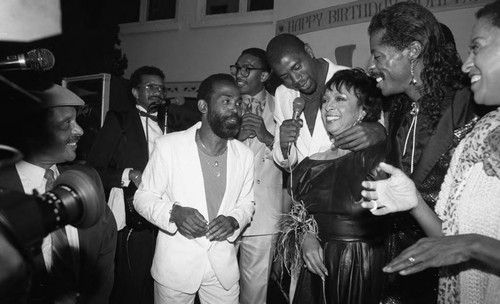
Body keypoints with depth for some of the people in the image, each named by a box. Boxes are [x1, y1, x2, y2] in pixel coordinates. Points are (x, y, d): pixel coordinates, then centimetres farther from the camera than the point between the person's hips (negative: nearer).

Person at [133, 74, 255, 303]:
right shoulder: (168, 145, -12)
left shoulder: (244, 155, -2)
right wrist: (173, 213, -24)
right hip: (176, 265, -2)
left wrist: (233, 221, -11)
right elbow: (143, 197, -5)